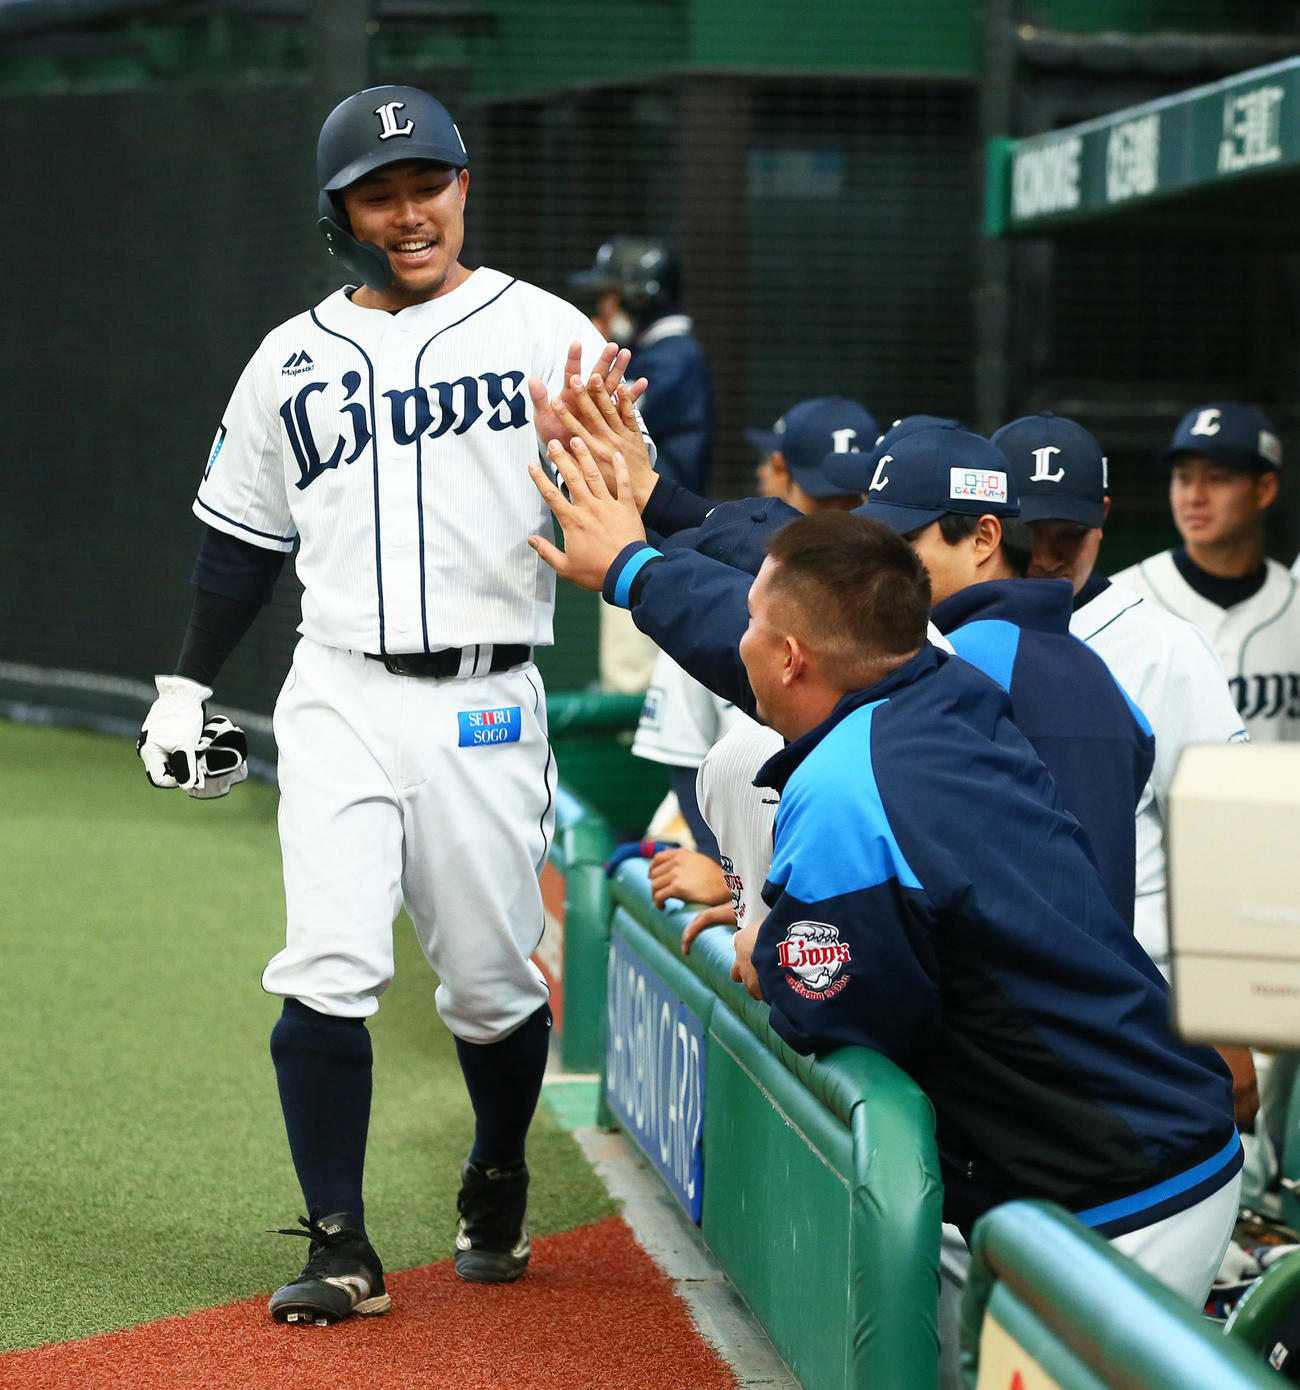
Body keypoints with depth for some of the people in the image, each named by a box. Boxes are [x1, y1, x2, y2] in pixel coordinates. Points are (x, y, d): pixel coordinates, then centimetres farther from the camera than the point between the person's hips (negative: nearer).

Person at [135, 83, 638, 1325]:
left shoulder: (544, 334, 1)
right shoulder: (292, 360, 10)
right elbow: (242, 536, 18)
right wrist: (186, 686, 14)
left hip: (485, 707, -1)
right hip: (341, 700, 2)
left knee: (494, 982, 5)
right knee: (327, 972, -11)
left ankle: (495, 1191, 32)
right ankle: (339, 1248, -4)